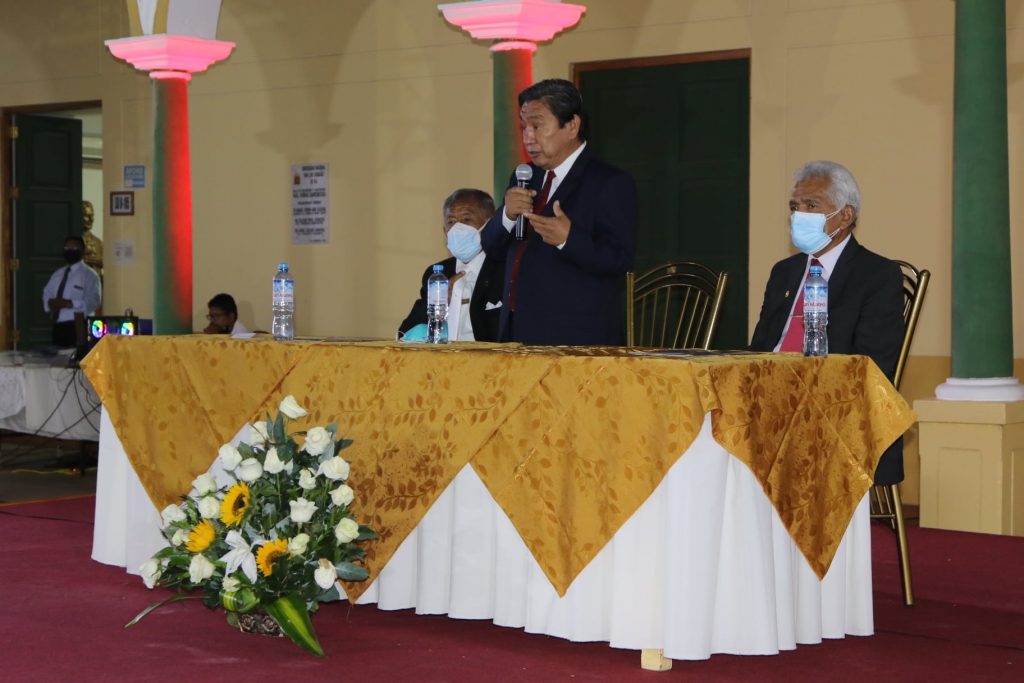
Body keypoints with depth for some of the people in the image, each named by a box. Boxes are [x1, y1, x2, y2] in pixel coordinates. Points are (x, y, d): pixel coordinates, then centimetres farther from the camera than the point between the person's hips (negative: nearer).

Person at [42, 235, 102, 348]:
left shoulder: (89, 274, -4)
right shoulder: (58, 273, 18)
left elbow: (93, 301, -14)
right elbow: (47, 294, 19)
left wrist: (69, 304, -23)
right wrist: (50, 303, -4)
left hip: (78, 326, -6)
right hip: (58, 326, 7)